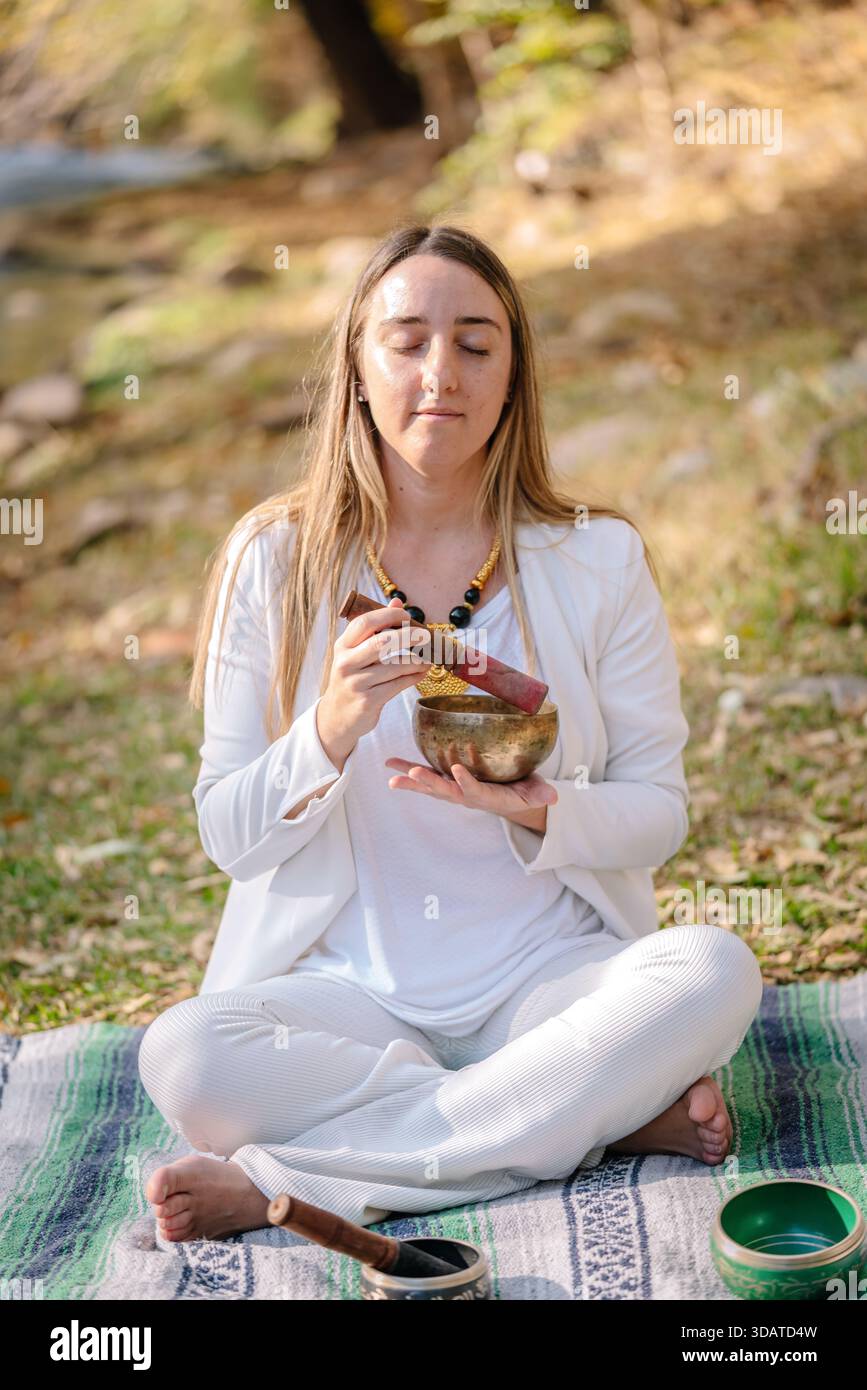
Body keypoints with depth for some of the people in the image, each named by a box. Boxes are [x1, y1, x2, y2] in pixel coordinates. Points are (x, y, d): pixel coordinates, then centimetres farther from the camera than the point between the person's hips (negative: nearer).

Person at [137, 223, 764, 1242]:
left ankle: (287, 1181, -24)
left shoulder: (599, 559, -1)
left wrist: (537, 811, -20)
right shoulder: (274, 559, -2)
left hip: (548, 975, 1)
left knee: (714, 974, -30)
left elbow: (660, 814, 2)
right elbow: (227, 835, -3)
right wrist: (332, 729, -23)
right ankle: (617, 1115, -19)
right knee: (183, 1055, -30)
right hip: (345, 987, -1)